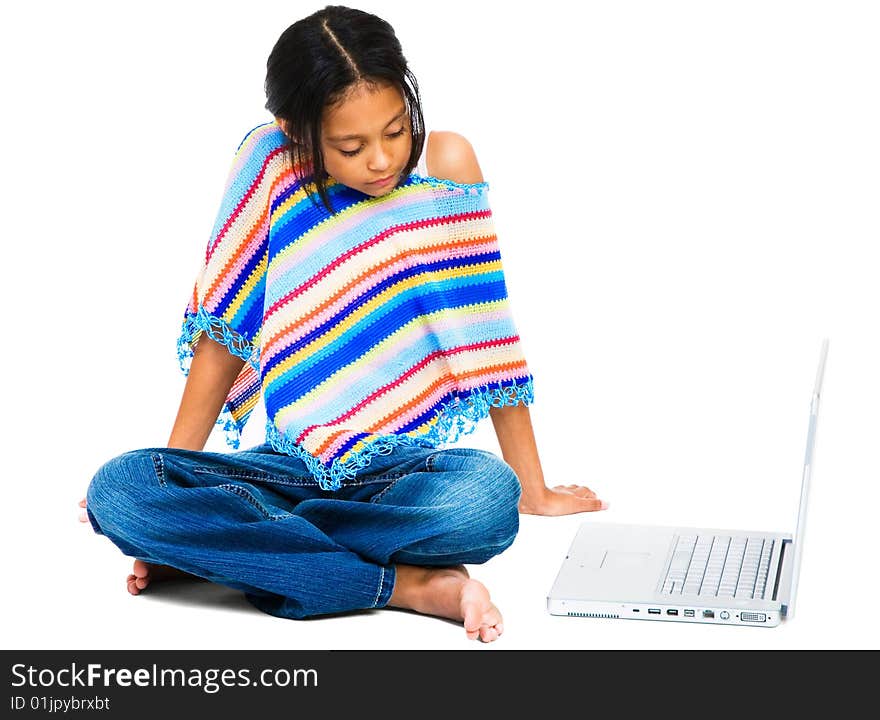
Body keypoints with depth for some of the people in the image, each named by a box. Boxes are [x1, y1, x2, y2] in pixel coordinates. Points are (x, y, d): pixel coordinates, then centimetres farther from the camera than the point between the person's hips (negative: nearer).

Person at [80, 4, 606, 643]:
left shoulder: (444, 162, -6)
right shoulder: (269, 163, -4)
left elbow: (486, 333, -4)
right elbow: (224, 330, 2)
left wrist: (533, 489, -1)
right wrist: (172, 480, 4)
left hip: (406, 465, -1)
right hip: (292, 463, 1)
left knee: (490, 499, -36)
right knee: (115, 492, -24)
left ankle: (217, 547, -18)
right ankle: (412, 585, -24)